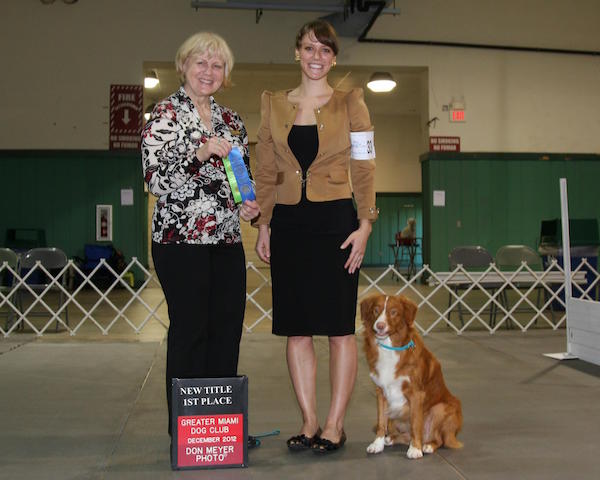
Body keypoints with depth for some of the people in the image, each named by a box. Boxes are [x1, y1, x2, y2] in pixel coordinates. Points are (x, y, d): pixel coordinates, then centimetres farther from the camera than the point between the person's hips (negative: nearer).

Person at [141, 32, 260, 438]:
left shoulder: (232, 121, 15)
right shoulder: (165, 115, -3)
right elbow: (156, 179, -12)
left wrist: (250, 206, 1)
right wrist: (201, 152, -23)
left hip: (227, 241, 6)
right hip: (180, 240, -6)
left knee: (227, 331, 7)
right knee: (190, 331, -1)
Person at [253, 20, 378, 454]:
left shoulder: (350, 103, 4)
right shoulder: (273, 104, 11)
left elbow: (365, 169, 1)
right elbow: (265, 170, 12)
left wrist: (365, 225, -7)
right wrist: (264, 225, 5)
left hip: (335, 220, -3)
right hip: (288, 222, 3)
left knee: (339, 327, 1)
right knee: (296, 328, 6)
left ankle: (335, 425, 12)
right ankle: (309, 421, 18)